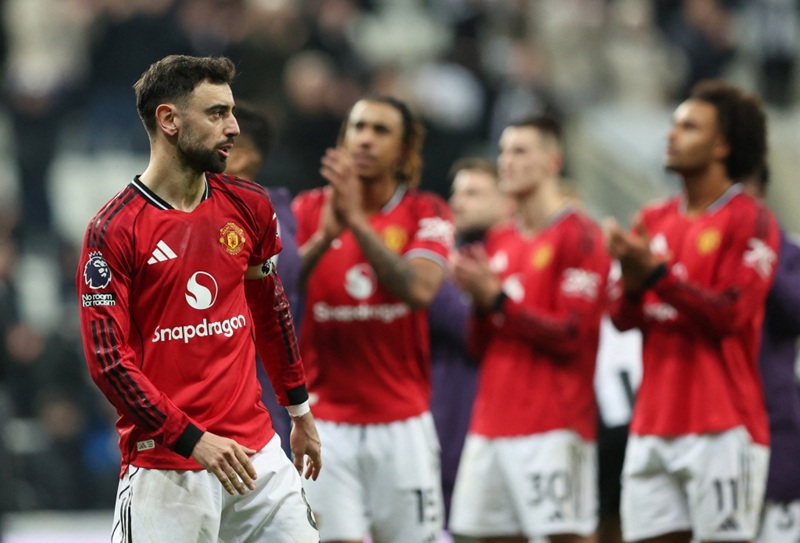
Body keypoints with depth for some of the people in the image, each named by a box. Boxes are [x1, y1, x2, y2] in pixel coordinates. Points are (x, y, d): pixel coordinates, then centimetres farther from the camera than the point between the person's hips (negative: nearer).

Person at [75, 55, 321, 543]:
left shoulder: (249, 206, 8)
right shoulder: (114, 231, -10)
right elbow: (109, 361, -13)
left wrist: (301, 415, 24)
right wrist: (193, 440, -18)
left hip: (257, 449, 5)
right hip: (164, 464, -5)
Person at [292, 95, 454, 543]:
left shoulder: (426, 213, 1)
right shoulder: (308, 210, 5)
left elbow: (419, 289, -17)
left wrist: (357, 221, -21)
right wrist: (324, 236, -20)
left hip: (402, 421, 0)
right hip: (325, 418, 0)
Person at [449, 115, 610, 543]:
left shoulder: (578, 235, -6)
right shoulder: (500, 241, 16)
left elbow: (571, 337, -12)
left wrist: (497, 297, -14)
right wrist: (478, 297, -2)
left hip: (553, 424, -7)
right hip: (491, 423, 7)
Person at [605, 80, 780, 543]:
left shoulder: (750, 221, -5)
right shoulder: (656, 220, 15)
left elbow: (729, 315, -14)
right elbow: (623, 319, 12)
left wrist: (656, 273, -19)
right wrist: (631, 282, -10)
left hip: (722, 429, -6)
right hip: (653, 425, 6)